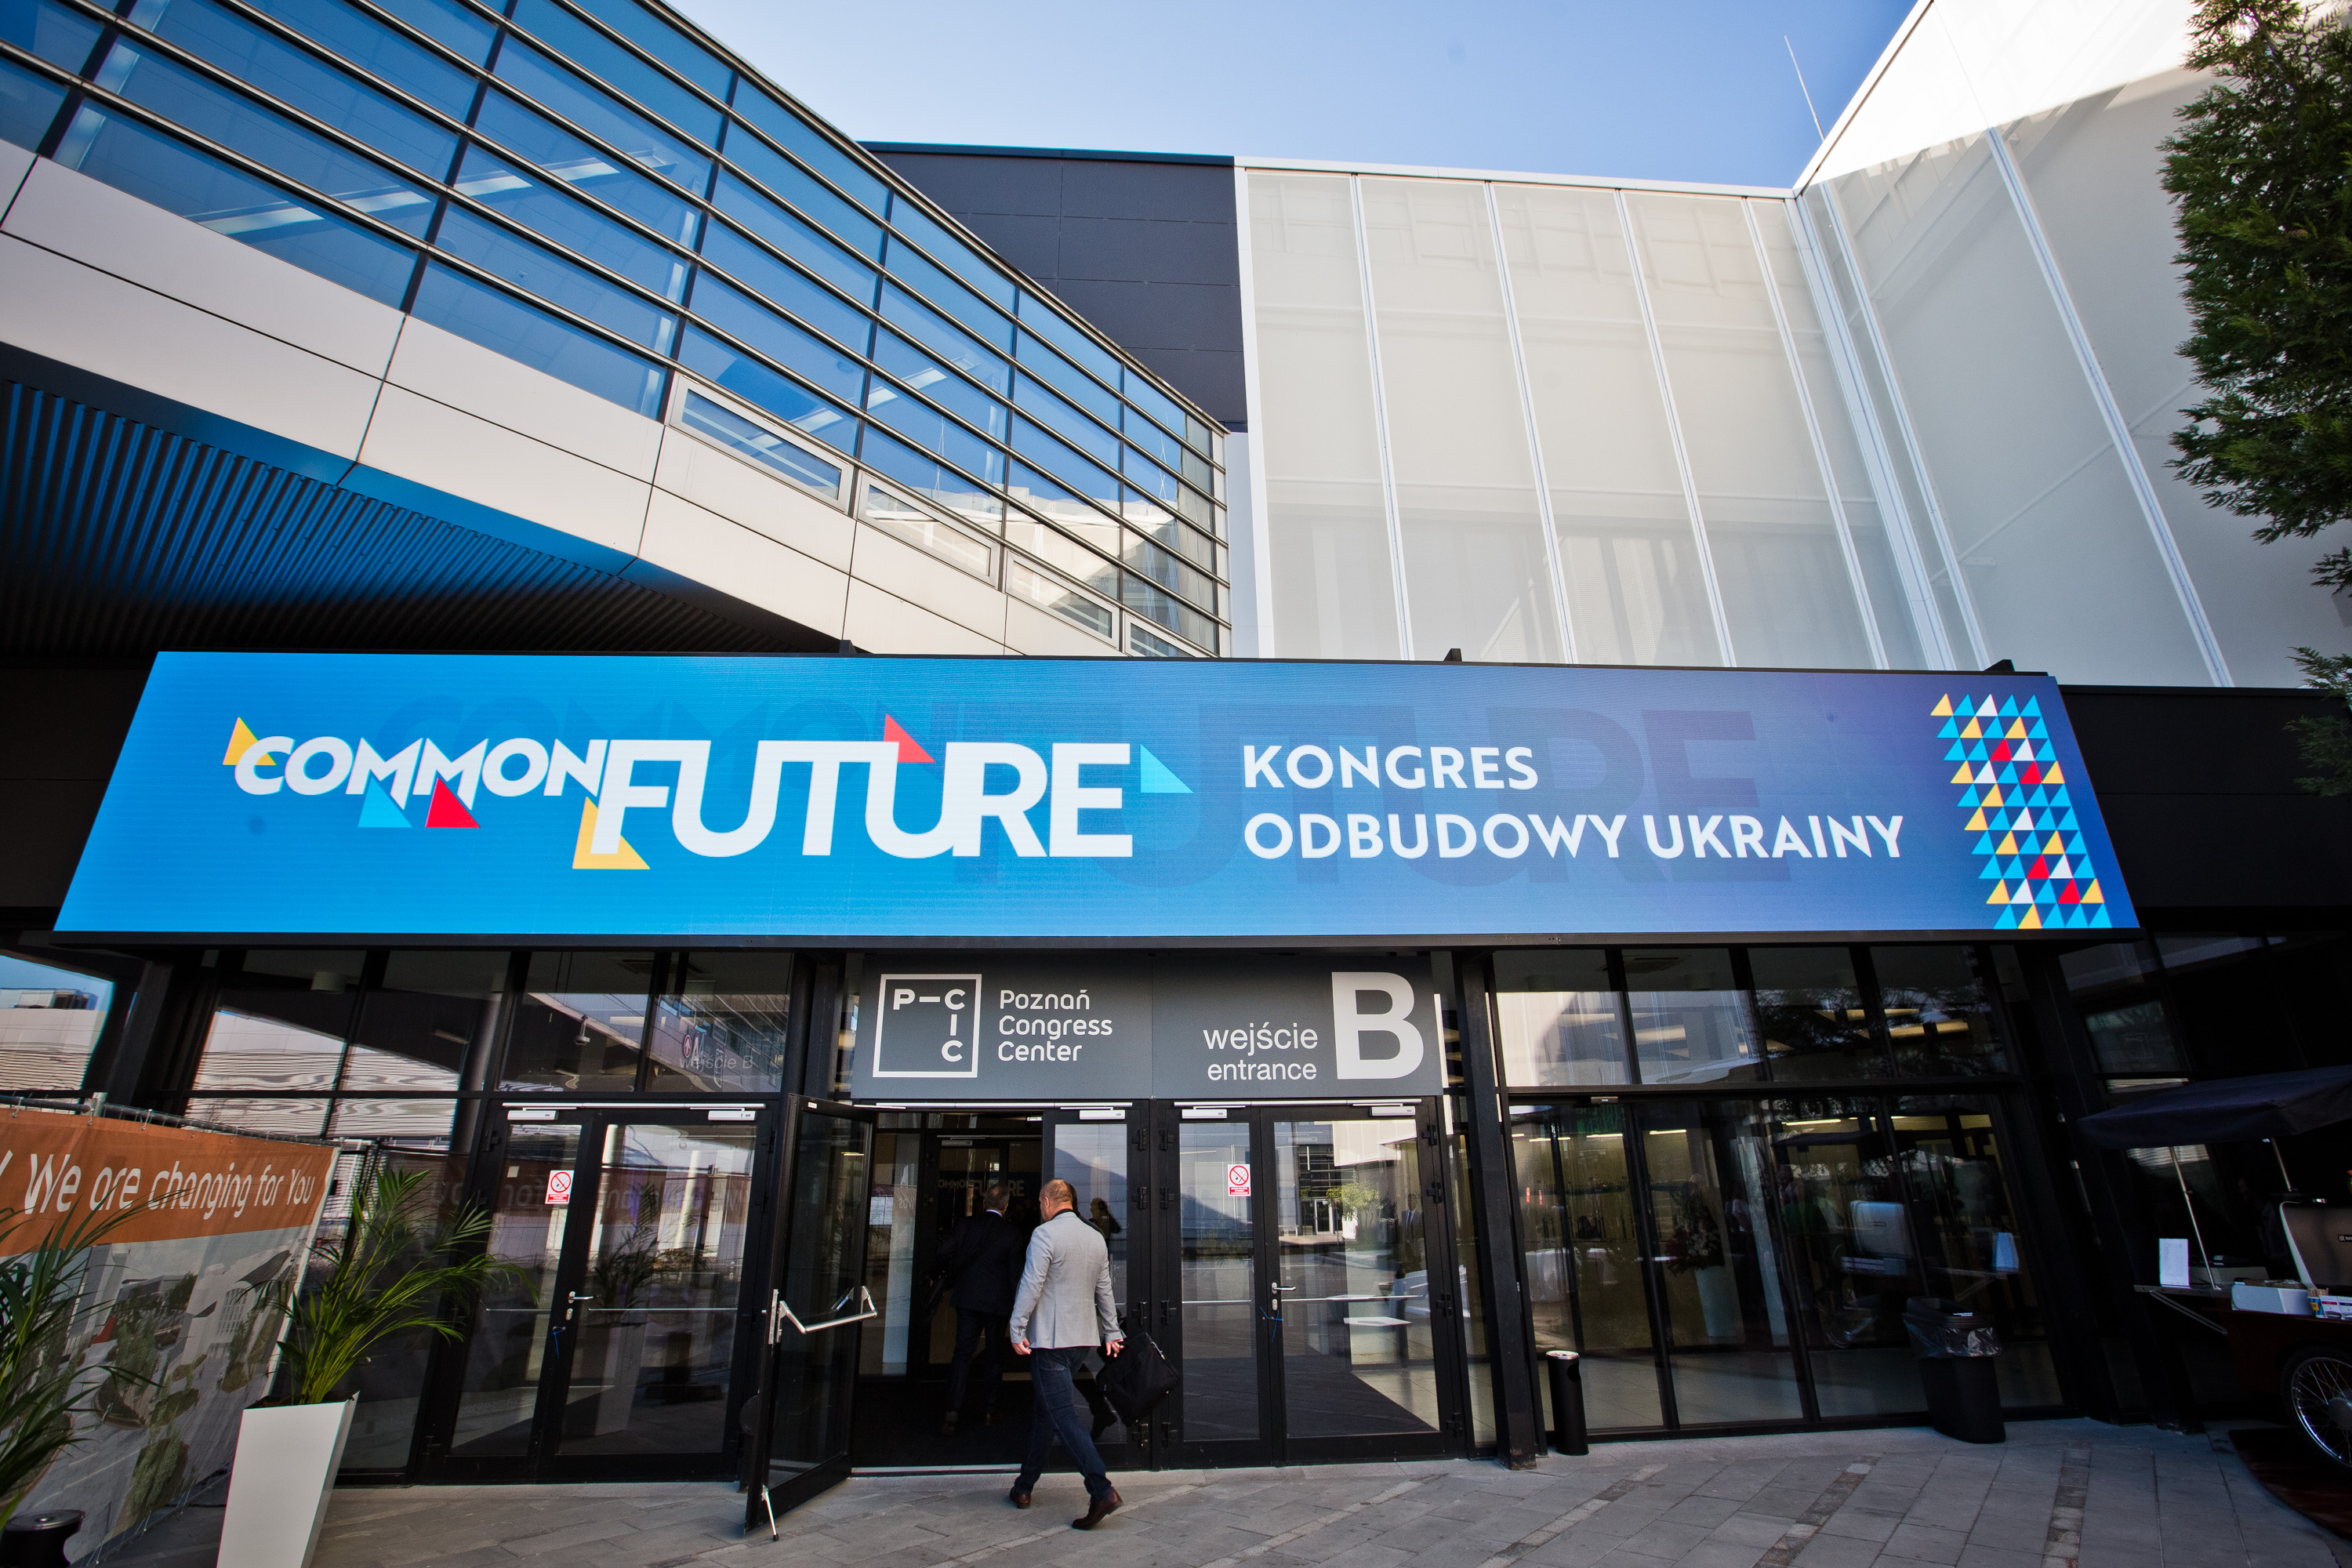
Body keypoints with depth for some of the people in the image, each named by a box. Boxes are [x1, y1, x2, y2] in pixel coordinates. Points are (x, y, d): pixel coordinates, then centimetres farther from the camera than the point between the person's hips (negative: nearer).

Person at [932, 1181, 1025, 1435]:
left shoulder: (967, 1224, -2)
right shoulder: (1011, 1233, -7)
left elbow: (944, 1251, -7)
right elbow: (1014, 1273, -5)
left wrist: (953, 1277, 11)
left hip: (967, 1298, 1)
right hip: (997, 1302, -1)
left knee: (963, 1353, 3)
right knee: (994, 1355, 14)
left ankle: (952, 1412, -9)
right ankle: (989, 1410, 22)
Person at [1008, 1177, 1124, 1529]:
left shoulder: (1045, 1234, -11)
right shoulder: (1096, 1237, 9)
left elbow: (1031, 1285, -17)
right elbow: (1104, 1290, 14)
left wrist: (1017, 1330, -11)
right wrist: (1111, 1332, 20)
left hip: (1050, 1339, -7)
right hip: (1083, 1338, 7)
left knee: (1063, 1415, -7)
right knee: (1046, 1410, 19)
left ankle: (1101, 1489, -15)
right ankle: (1025, 1485, 28)